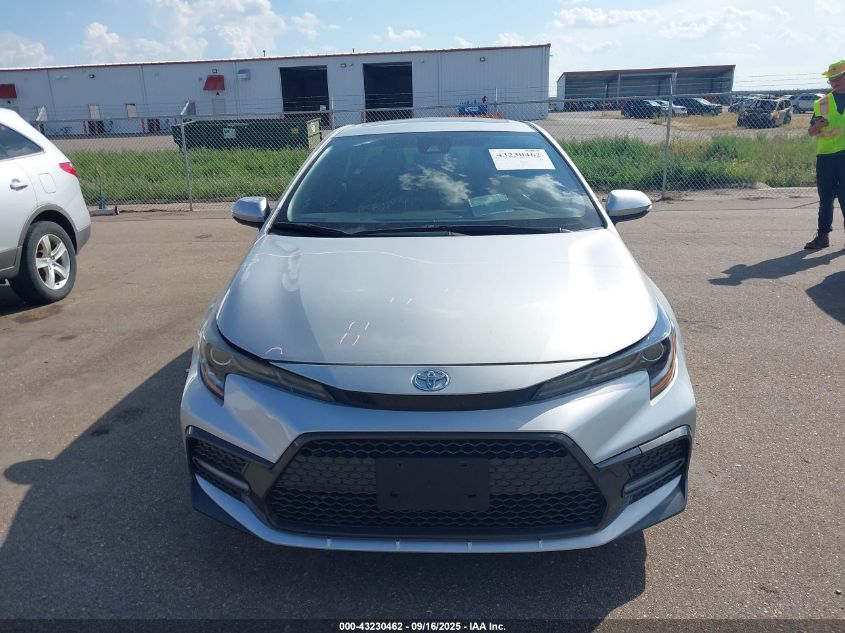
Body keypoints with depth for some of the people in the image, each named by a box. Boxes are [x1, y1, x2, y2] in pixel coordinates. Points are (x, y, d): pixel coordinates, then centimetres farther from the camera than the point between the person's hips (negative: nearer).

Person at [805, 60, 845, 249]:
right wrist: (817, 125, -11)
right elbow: (811, 132, 10)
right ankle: (823, 235, 13)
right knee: (825, 197, 7)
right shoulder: (821, 103, 11)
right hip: (825, 155, 2)